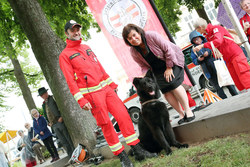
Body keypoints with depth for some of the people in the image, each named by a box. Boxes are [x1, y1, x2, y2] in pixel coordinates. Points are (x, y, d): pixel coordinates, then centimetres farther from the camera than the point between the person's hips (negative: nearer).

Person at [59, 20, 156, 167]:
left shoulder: (86, 48, 18)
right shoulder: (64, 55, -2)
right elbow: (70, 80, -8)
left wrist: (112, 83, 19)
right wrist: (81, 100, -15)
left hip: (106, 88, 6)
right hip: (91, 94, -6)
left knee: (123, 115, -1)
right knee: (106, 124, -3)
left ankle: (138, 150, 7)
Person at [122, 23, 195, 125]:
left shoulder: (151, 35, -25)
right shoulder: (133, 52, -11)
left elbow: (168, 49, -21)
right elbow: (144, 66, -3)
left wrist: (169, 67, -19)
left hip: (172, 60, -4)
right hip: (158, 70, 4)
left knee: (173, 84, -20)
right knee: (166, 91, -10)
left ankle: (187, 110, -8)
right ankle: (181, 113, 2)